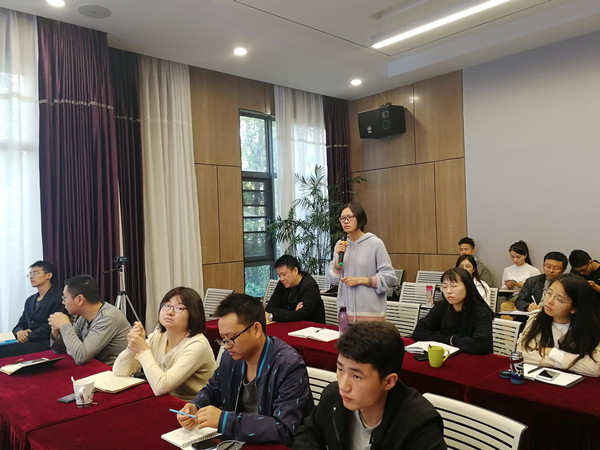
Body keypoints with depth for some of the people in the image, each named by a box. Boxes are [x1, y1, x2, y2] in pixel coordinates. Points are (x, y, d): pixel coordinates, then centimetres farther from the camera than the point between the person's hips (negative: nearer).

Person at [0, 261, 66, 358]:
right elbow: (21, 324, 22)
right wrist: (19, 332, -2)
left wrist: (28, 336, -12)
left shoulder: (59, 298, -4)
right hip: (29, 343, 7)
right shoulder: (30, 300, 24)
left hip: (45, 344, -7)